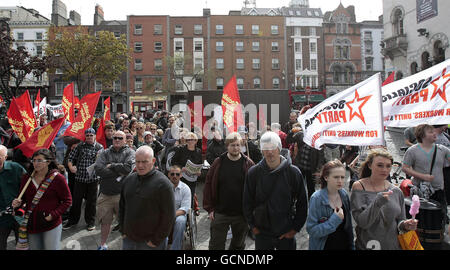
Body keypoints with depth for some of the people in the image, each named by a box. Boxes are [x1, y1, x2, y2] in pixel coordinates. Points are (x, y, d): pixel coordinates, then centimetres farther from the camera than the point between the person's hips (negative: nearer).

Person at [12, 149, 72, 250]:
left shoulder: (58, 178, -12)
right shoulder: (27, 178, 3)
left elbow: (67, 200, -9)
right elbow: (23, 198, 14)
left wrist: (53, 215, -17)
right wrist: (18, 203, -9)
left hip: (51, 225, -4)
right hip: (31, 225, 5)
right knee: (34, 248, 18)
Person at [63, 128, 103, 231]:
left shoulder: (99, 147, 2)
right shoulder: (80, 146, 7)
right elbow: (70, 157, 11)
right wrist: (70, 167, -5)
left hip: (93, 178, -1)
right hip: (80, 177, 1)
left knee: (91, 201, 8)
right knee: (76, 200, 9)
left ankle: (90, 222, 22)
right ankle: (72, 220, 26)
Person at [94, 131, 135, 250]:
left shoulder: (130, 152, 1)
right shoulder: (105, 153, 8)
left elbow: (128, 168, -17)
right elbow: (98, 169, -8)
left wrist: (111, 166, -7)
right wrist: (118, 173, -13)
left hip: (123, 194, -2)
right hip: (105, 194, 3)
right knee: (105, 221, 15)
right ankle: (103, 245, 36)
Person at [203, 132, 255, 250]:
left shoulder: (248, 164, -5)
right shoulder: (219, 163, -3)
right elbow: (208, 185, 0)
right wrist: (210, 208, -4)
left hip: (242, 214, 0)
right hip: (220, 213, 0)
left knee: (239, 244, 19)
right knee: (216, 245, 8)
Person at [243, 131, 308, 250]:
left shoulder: (293, 172, -9)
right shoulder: (254, 172, -6)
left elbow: (302, 203, -2)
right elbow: (247, 202, 2)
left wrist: (295, 228, -3)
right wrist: (253, 226, 0)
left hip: (287, 234, -1)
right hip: (262, 233, 1)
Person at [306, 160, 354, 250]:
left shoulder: (344, 195, -6)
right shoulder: (317, 198, -21)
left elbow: (348, 223, 6)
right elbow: (311, 230, -23)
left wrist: (351, 246, 7)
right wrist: (335, 220, -26)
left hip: (344, 245, 5)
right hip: (325, 246, -4)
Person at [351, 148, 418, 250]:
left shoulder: (396, 191, 0)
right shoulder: (359, 187, -12)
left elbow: (399, 221, 8)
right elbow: (362, 222, -19)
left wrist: (405, 225, -13)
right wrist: (377, 203, -32)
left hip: (394, 245, 4)